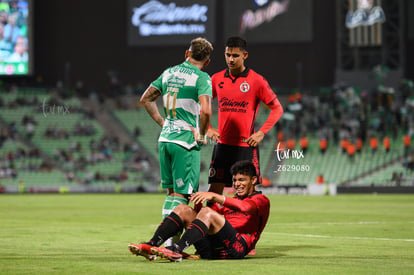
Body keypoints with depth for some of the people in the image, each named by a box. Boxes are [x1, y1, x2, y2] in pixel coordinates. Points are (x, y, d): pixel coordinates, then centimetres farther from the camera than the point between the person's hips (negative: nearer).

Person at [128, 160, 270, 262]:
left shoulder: (261, 200, 10)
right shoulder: (232, 200, 36)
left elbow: (244, 207, -14)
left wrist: (214, 196, -25)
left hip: (237, 246, -7)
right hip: (211, 251, 7)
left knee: (207, 213, -29)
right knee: (183, 209, -3)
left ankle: (177, 250, -46)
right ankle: (151, 245, -23)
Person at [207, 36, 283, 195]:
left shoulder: (256, 80, -3)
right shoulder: (217, 79, 7)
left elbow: (277, 109, 1)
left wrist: (261, 133, -6)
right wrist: (208, 129, 7)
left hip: (246, 145, -3)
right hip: (222, 144, 3)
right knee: (215, 189, 1)